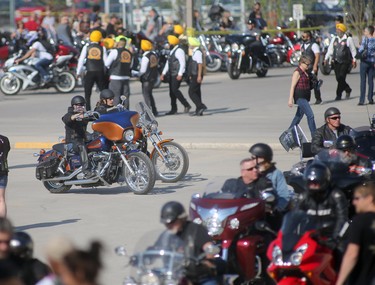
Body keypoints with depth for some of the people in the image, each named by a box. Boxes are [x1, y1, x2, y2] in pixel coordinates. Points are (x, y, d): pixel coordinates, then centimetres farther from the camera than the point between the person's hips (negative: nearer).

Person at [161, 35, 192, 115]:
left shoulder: (179, 51, -12)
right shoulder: (172, 51, 19)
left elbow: (182, 63, -18)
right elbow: (168, 63, 25)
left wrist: (180, 74, -24)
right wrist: (163, 73, 20)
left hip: (177, 75, -10)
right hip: (171, 75, 10)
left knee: (175, 90, -18)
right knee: (171, 91, 8)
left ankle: (186, 105, -14)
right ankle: (173, 109, 13)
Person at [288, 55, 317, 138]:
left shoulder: (305, 72, 14)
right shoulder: (297, 72, -12)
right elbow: (293, 86, -16)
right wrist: (290, 99, -19)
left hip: (305, 97, 9)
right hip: (300, 97, -9)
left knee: (299, 115, 16)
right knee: (310, 115, -14)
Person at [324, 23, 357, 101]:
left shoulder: (348, 39, -3)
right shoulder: (334, 39, 11)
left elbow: (353, 50, 2)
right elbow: (330, 49, 10)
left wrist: (354, 60, 1)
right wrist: (326, 58, 0)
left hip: (345, 62, -5)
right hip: (337, 62, 5)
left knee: (341, 78, -13)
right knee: (338, 78, 4)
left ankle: (339, 95, -7)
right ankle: (348, 90, 27)